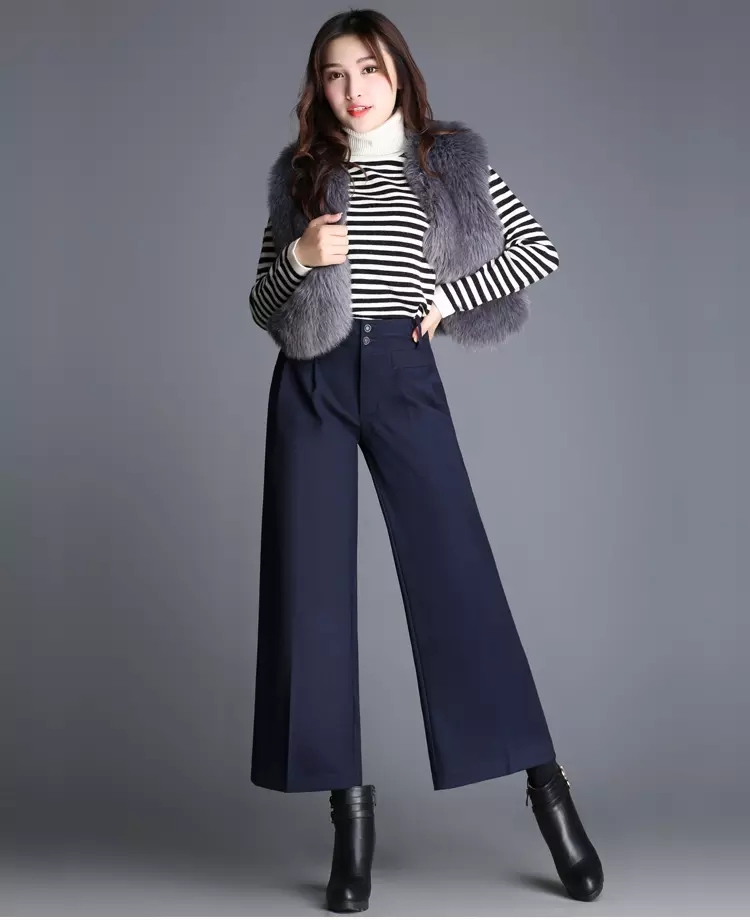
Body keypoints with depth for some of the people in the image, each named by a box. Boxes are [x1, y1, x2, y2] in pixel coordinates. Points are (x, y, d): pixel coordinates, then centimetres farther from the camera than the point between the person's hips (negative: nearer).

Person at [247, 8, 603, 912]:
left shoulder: (452, 160, 8)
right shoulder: (300, 175, 12)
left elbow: (540, 250, 11)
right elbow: (261, 304, 11)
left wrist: (451, 296, 3)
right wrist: (298, 257, -8)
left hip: (402, 374, -2)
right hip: (312, 385, 2)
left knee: (458, 576, -7)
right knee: (311, 585, -2)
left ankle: (546, 786, 2)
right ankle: (348, 804, 5)